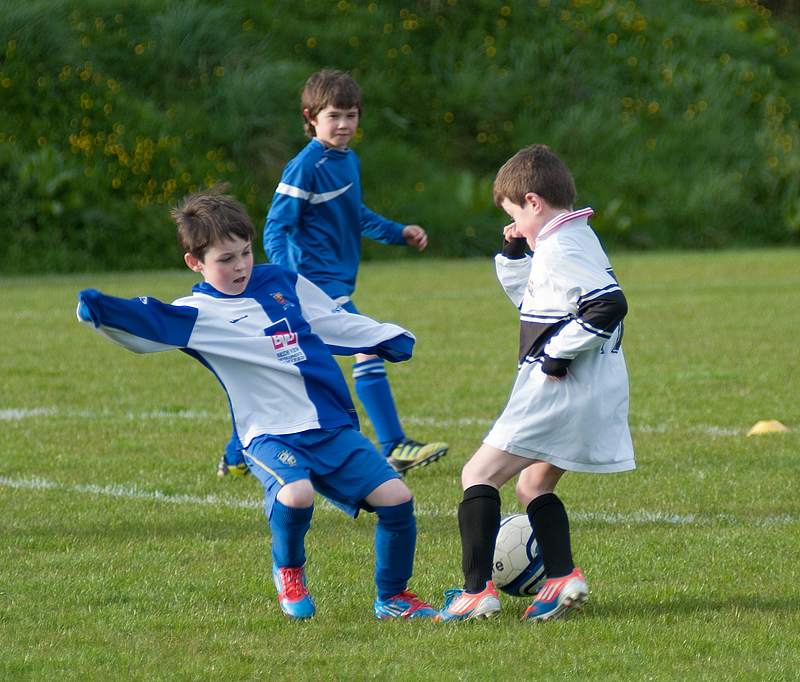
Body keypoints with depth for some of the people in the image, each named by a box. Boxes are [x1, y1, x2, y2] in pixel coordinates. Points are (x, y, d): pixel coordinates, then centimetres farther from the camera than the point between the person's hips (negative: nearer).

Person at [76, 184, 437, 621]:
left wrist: (389, 340, 30)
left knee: (396, 497, -7)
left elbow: (333, 323, 27)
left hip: (334, 427, 5)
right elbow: (150, 324, -21)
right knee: (295, 495, -34)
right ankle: (288, 571, 1)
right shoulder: (199, 314, -3)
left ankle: (392, 598, 16)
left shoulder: (282, 282, 13)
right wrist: (102, 311, -39)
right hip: (270, 434, -5)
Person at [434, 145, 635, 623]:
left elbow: (609, 304, -29)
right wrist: (514, 256, 16)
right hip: (597, 392, 10)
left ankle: (478, 591, -11)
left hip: (559, 391, -10)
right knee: (534, 484, 23)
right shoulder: (576, 239, 16)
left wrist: (560, 354, -22)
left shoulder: (561, 248, -17)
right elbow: (535, 299, 32)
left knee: (479, 475, -5)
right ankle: (563, 578, 10)